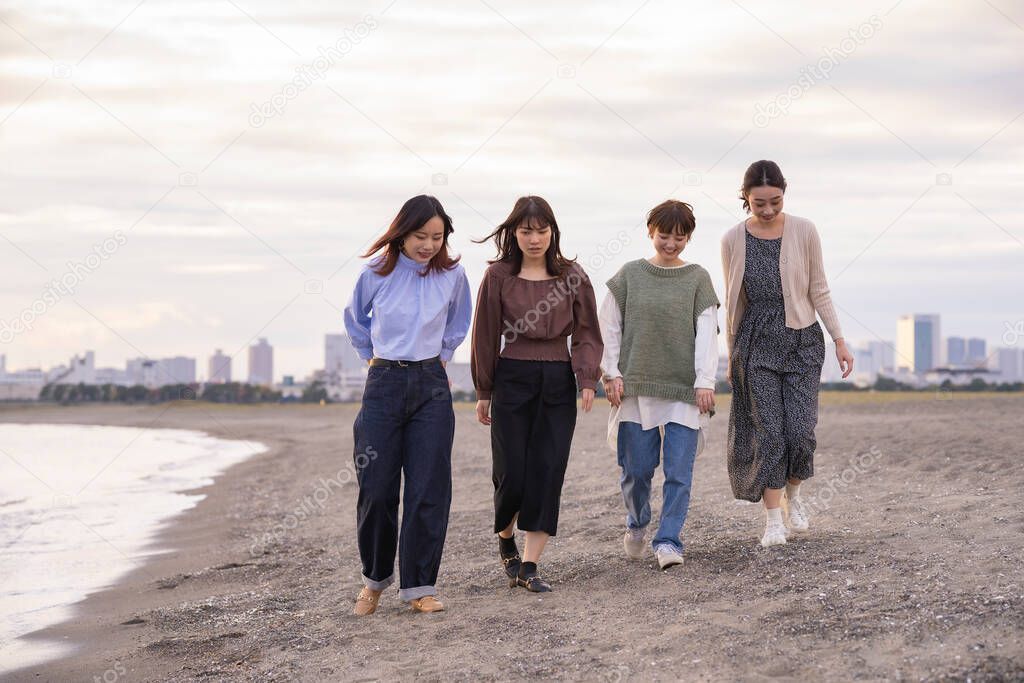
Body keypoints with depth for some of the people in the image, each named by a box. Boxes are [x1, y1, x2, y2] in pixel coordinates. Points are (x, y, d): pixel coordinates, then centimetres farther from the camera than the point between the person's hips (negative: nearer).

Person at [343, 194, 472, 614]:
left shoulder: (452, 276, -2)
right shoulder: (376, 274, -4)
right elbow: (355, 320, 15)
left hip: (431, 387, 1)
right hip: (384, 386, -1)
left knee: (429, 489, -4)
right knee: (376, 490, -1)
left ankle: (418, 585, 5)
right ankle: (375, 578, 19)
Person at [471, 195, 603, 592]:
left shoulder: (571, 276, 5)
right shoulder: (498, 276, 0)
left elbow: (587, 333, 7)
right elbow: (486, 336, 4)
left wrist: (587, 379, -7)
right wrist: (484, 392, 5)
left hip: (558, 384, 2)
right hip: (512, 380, -1)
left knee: (547, 473, -4)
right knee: (512, 472, -4)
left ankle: (529, 567, 0)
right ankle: (505, 537, 27)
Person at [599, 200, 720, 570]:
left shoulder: (697, 279, 5)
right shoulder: (630, 275, 6)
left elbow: (707, 332, -1)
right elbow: (609, 327, 7)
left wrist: (705, 382, -9)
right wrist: (612, 374, -1)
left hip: (684, 390, 0)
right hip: (636, 387, 1)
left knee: (679, 471, -5)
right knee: (635, 469, 4)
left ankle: (668, 540, 3)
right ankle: (636, 523, 30)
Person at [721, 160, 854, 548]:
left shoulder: (804, 232, -2)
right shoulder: (733, 241, 0)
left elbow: (819, 292, 3)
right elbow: (732, 301, 8)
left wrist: (839, 340, -1)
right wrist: (732, 354, 11)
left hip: (802, 340, 0)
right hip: (756, 342, 0)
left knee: (800, 428, -8)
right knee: (767, 430, -5)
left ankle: (793, 493, 21)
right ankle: (773, 520, 2)